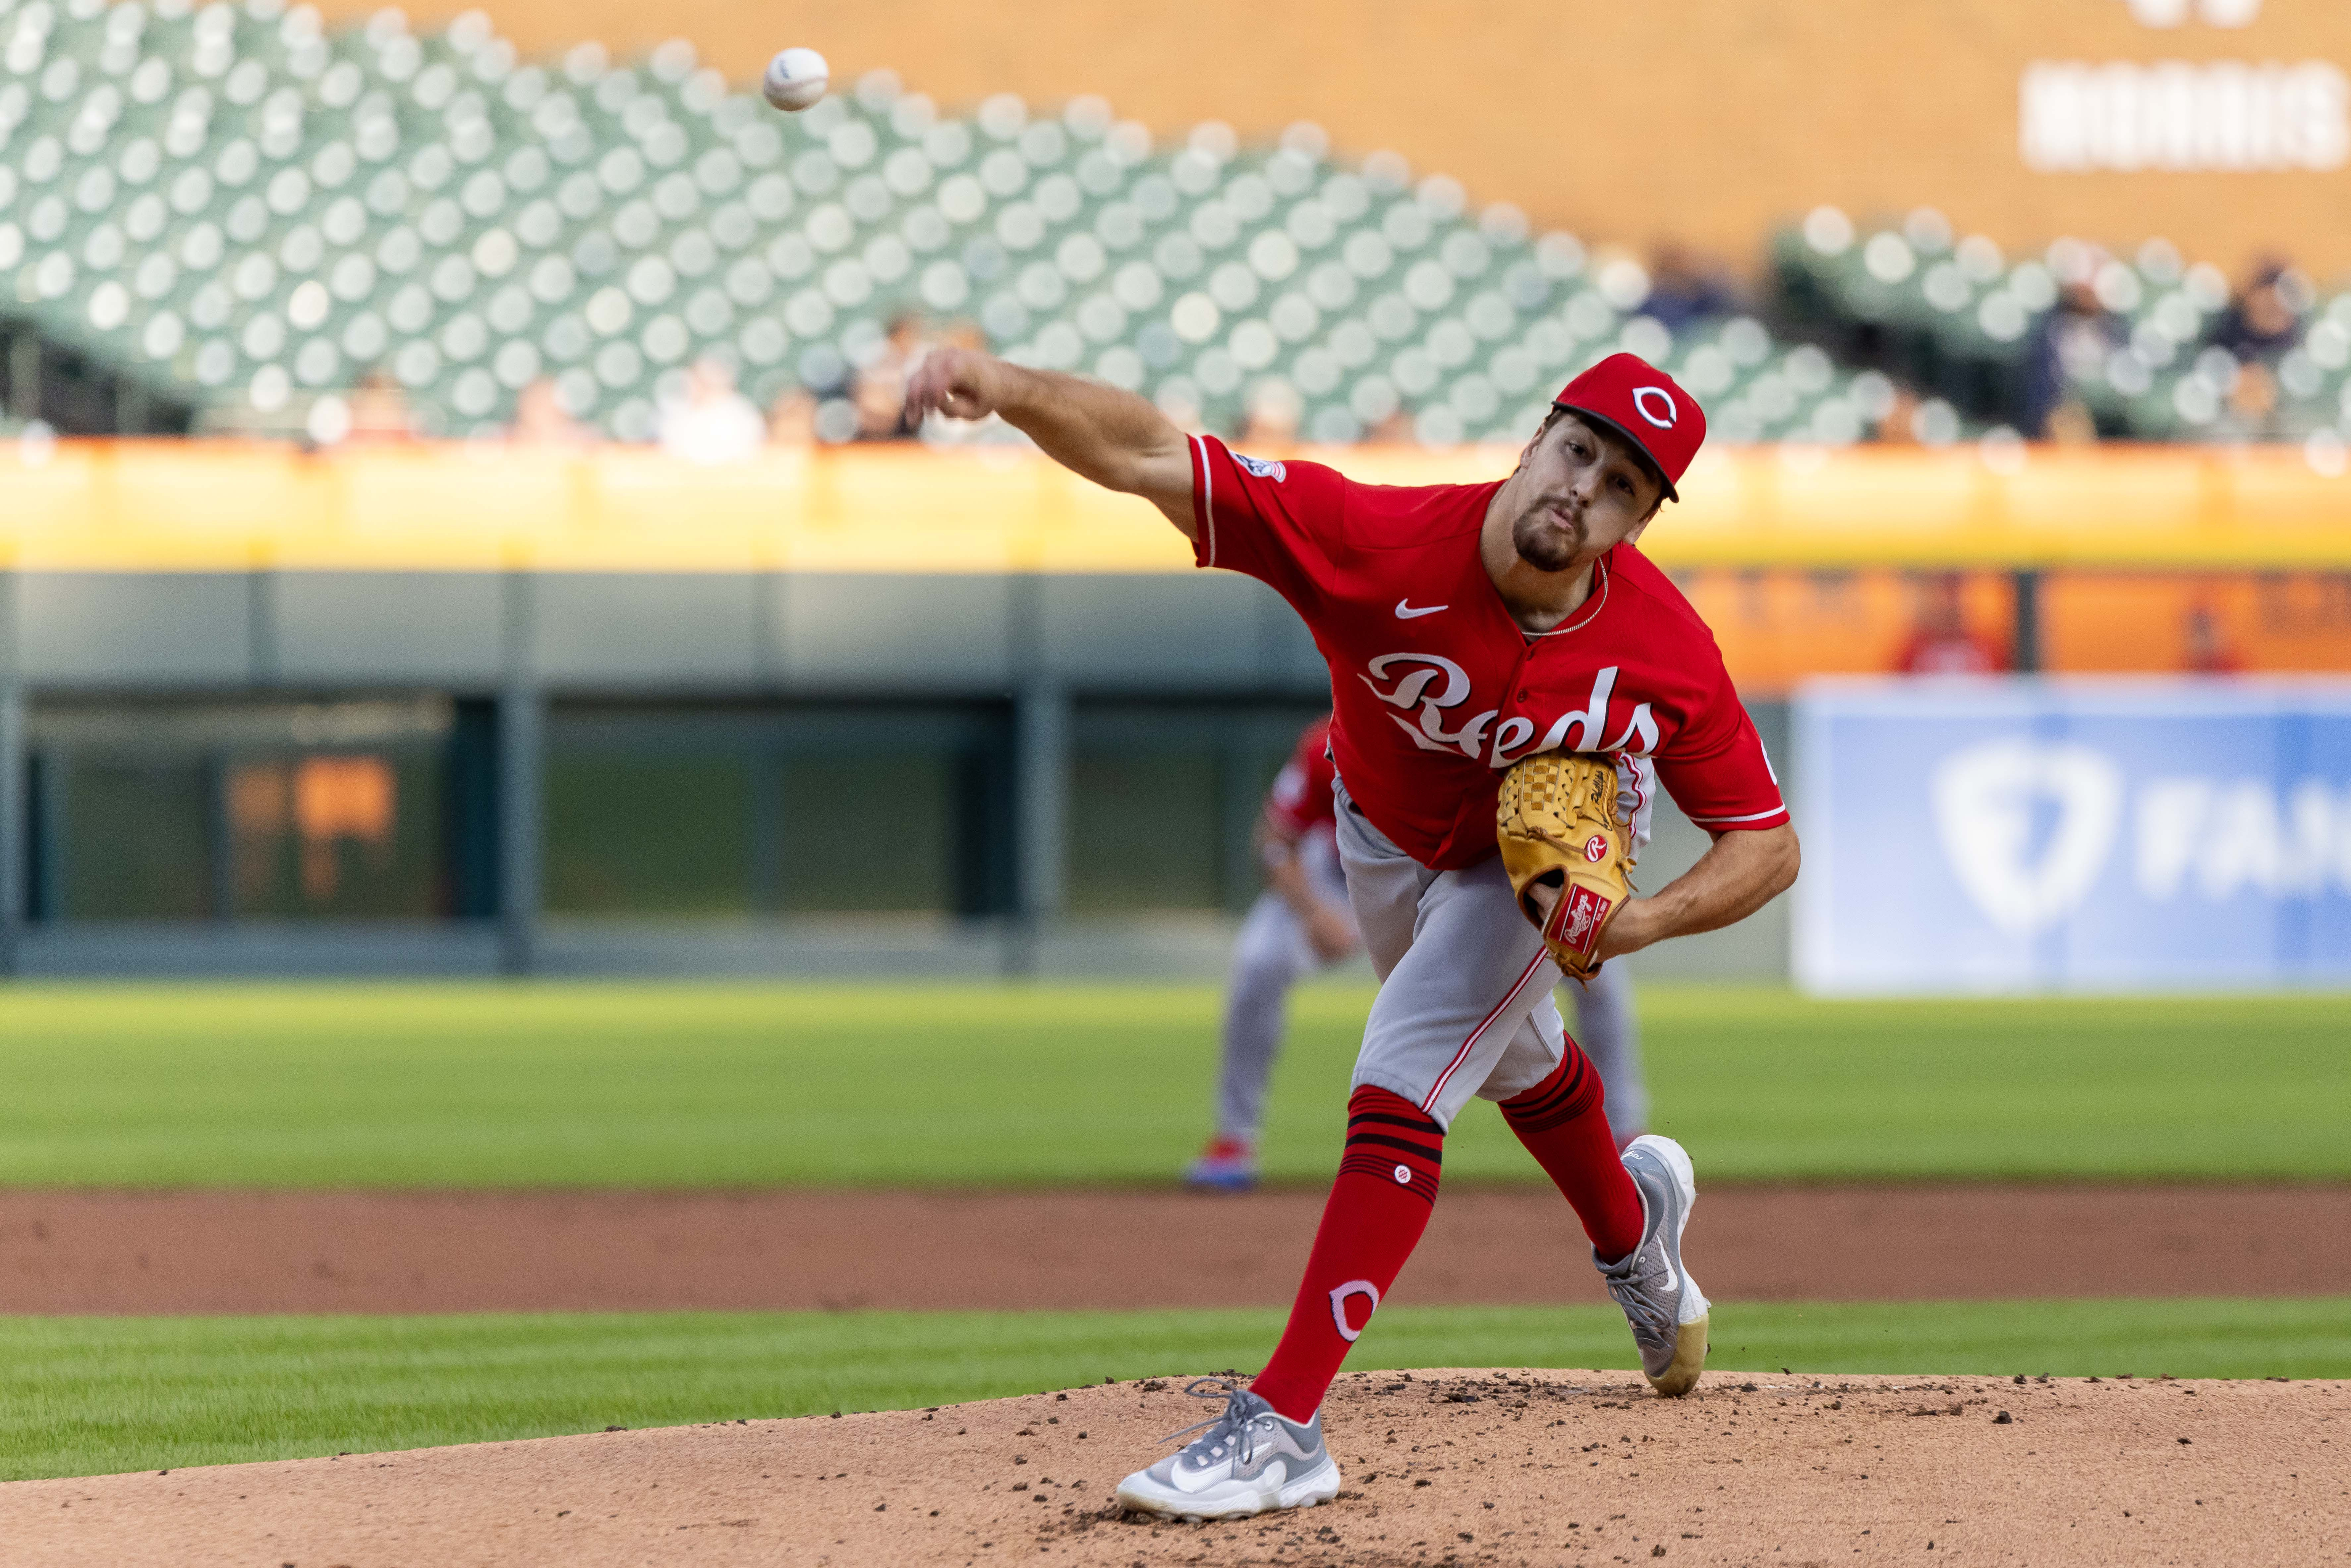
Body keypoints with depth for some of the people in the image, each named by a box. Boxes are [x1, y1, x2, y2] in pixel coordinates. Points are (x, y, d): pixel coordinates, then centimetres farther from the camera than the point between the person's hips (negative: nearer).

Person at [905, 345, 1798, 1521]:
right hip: (1384, 837, 3)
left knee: (1399, 1090, -19)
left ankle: (1282, 1425, -20)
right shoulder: (1384, 543, -39)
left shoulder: (1663, 652, -36)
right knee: (1511, 1059, 27)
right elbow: (1151, 459, -48)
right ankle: (1634, 1227, 60)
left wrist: (1643, 923, -42)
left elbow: (1769, 845, -24)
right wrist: (1010, 390, -66)